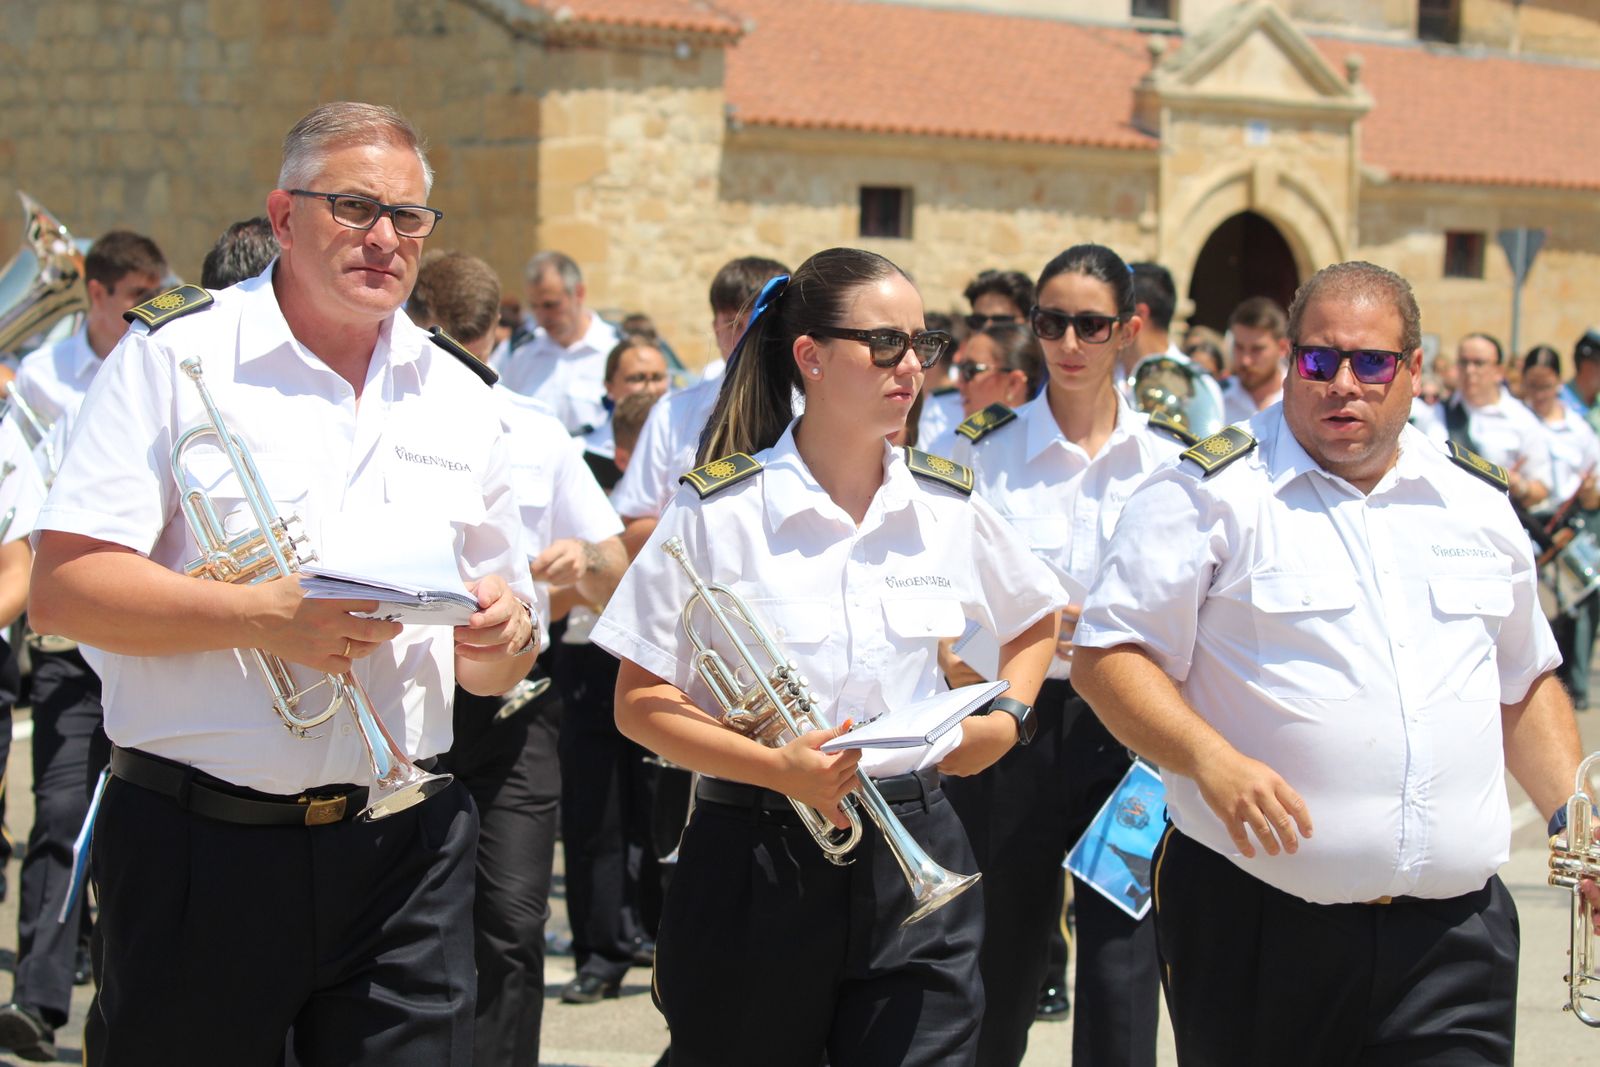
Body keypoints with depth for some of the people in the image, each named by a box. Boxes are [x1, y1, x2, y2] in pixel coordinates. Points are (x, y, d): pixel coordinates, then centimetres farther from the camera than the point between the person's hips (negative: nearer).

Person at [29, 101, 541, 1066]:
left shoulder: (458, 399, 14)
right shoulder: (175, 357, 0)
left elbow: (496, 672, 18)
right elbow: (60, 588, -10)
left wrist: (506, 632, -6)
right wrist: (261, 615, -20)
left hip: (403, 849, 4)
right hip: (196, 853, -3)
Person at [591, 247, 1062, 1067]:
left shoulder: (949, 504, 6)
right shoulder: (716, 510, -6)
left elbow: (1037, 621, 25)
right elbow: (639, 702, -6)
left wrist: (1006, 716, 7)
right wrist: (778, 769, -20)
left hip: (915, 860, 3)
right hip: (754, 865, -2)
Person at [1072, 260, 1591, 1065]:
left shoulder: (1478, 503, 14)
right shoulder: (1209, 494, -3)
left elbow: (1524, 685, 23)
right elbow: (1108, 657, -7)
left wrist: (1575, 814, 10)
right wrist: (1209, 759, -22)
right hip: (1255, 927, -3)